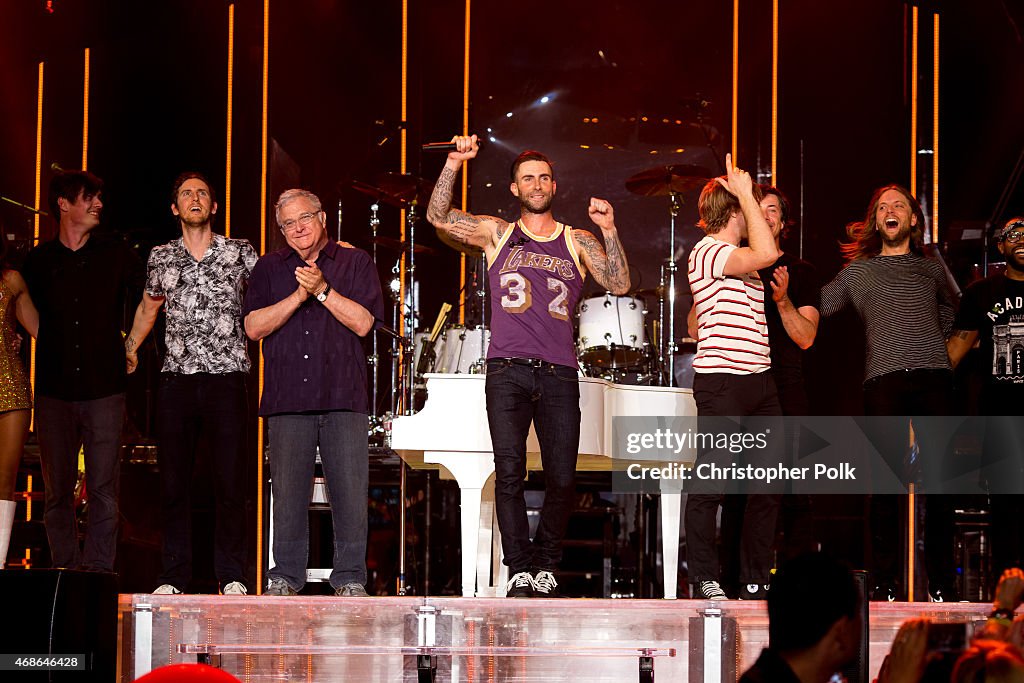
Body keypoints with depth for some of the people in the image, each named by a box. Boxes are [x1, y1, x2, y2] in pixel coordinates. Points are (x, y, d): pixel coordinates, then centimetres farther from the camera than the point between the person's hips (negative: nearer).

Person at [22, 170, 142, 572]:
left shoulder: (117, 255, 6)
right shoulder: (38, 261, 9)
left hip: (104, 390, -1)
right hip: (54, 391, 1)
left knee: (103, 489, -6)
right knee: (58, 490, 3)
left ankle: (98, 572, -4)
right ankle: (65, 572, 8)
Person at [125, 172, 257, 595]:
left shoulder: (239, 252, 6)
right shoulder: (161, 258, 13)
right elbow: (148, 308, 27)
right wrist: (128, 350, 20)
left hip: (226, 379, -2)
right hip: (176, 381, 2)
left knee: (231, 481, -4)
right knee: (173, 482, 0)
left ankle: (232, 576, 4)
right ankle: (174, 577, 6)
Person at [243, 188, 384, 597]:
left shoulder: (355, 263, 10)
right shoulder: (269, 268, 15)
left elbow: (363, 323, -1)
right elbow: (254, 327, 4)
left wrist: (322, 290, -9)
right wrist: (298, 295, -6)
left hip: (343, 397, -1)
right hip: (287, 399, 1)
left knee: (351, 492, -5)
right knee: (288, 494, 0)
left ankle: (349, 578, 2)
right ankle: (285, 577, 8)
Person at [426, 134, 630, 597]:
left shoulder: (577, 242, 13)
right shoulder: (497, 234, 12)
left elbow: (619, 285, 2)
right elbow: (438, 216, 1)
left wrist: (609, 231, -10)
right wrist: (454, 164, -9)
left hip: (559, 373, 1)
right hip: (508, 371, -1)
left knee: (562, 479, -3)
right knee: (509, 472, -11)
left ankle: (546, 566, 15)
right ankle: (519, 571, -6)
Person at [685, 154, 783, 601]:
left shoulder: (741, 261, 21)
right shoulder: (707, 252, -7)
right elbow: (766, 253, -23)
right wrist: (745, 192, -16)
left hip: (759, 381, 9)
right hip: (721, 381, -9)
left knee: (769, 483, 7)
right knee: (712, 484, -5)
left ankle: (755, 581, 14)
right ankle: (705, 580, 1)